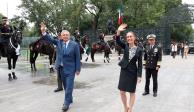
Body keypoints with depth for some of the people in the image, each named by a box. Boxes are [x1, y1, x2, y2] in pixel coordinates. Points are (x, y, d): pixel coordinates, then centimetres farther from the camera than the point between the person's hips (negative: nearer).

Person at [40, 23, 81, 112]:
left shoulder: (74, 45, -8)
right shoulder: (59, 43, 3)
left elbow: (77, 58, -6)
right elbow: (50, 39, 4)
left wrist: (78, 69, -6)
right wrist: (43, 32, -13)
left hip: (70, 69, -4)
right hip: (61, 68, 5)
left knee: (69, 86, -3)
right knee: (65, 86, 16)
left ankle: (66, 103, 5)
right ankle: (69, 100, 33)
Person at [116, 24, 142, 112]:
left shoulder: (139, 50, -6)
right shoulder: (125, 46, 0)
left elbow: (140, 64, -5)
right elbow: (118, 41, -18)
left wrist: (139, 76, -10)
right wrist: (118, 31, -34)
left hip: (133, 72, -2)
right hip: (124, 71, 2)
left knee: (132, 92, 9)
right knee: (122, 92, 7)